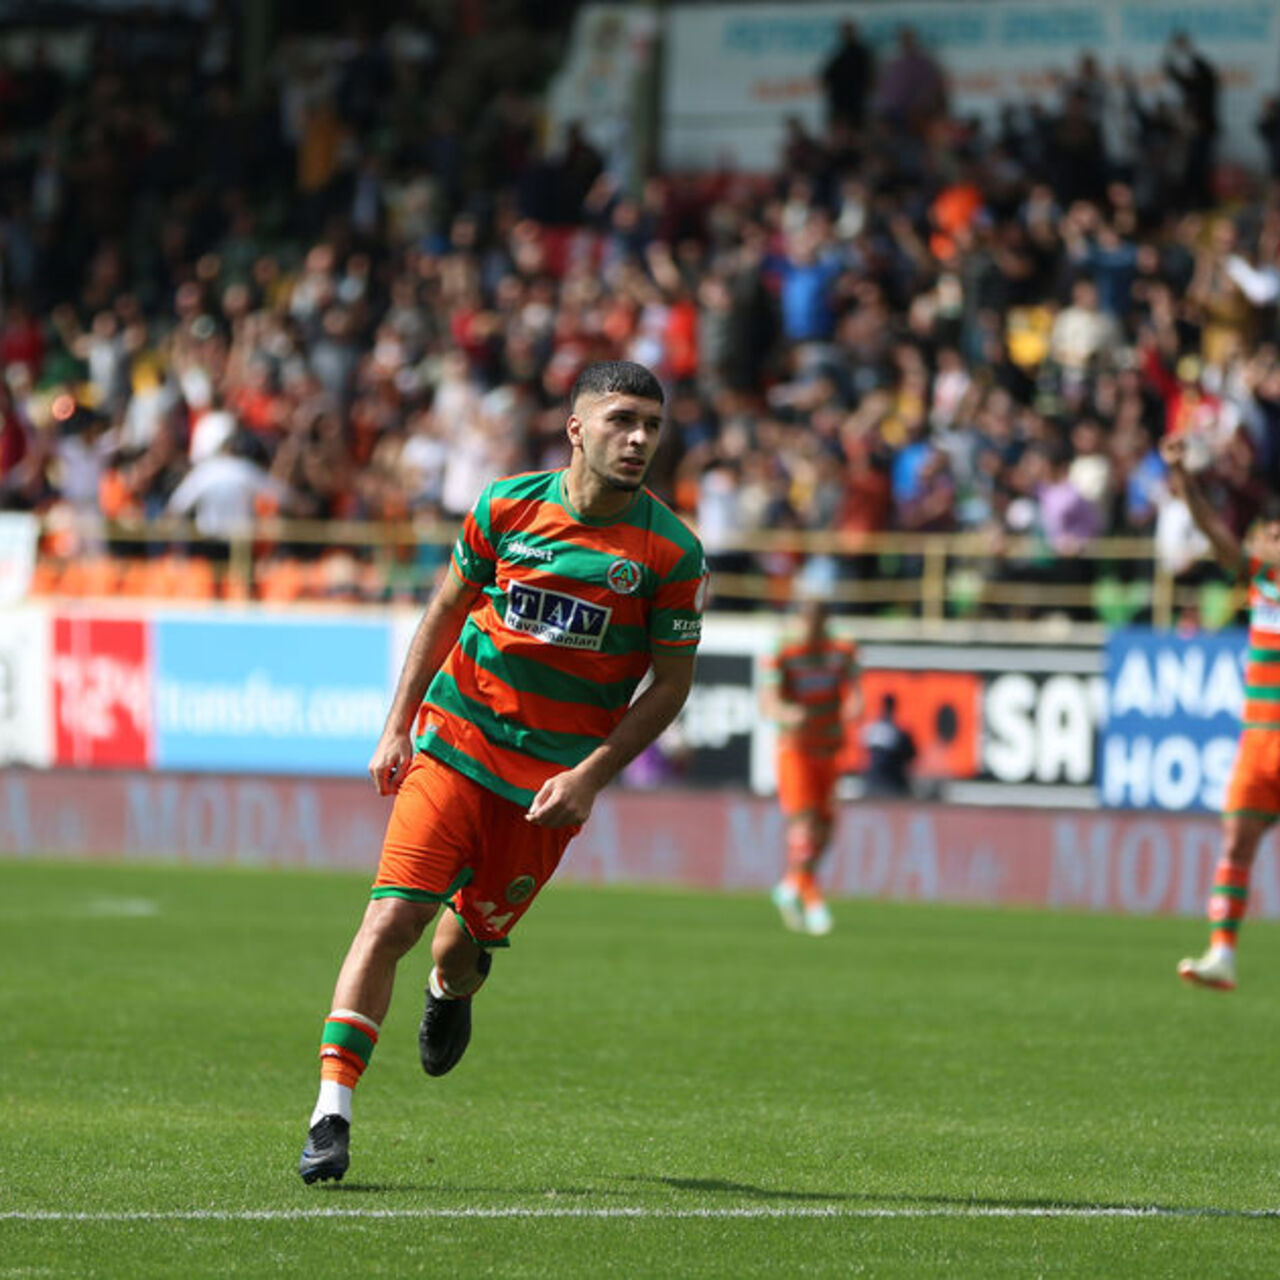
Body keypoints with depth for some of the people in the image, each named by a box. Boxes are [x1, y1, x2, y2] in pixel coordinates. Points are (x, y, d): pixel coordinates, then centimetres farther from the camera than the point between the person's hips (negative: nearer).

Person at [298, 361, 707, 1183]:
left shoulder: (672, 552, -7)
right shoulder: (507, 507, -2)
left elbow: (671, 684, -1)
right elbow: (446, 612, 11)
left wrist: (590, 777, -10)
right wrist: (398, 726, 5)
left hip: (550, 783, 0)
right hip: (454, 743, 0)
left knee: (470, 939, 7)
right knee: (393, 919, -13)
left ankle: (450, 993, 47)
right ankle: (332, 1116, -12)